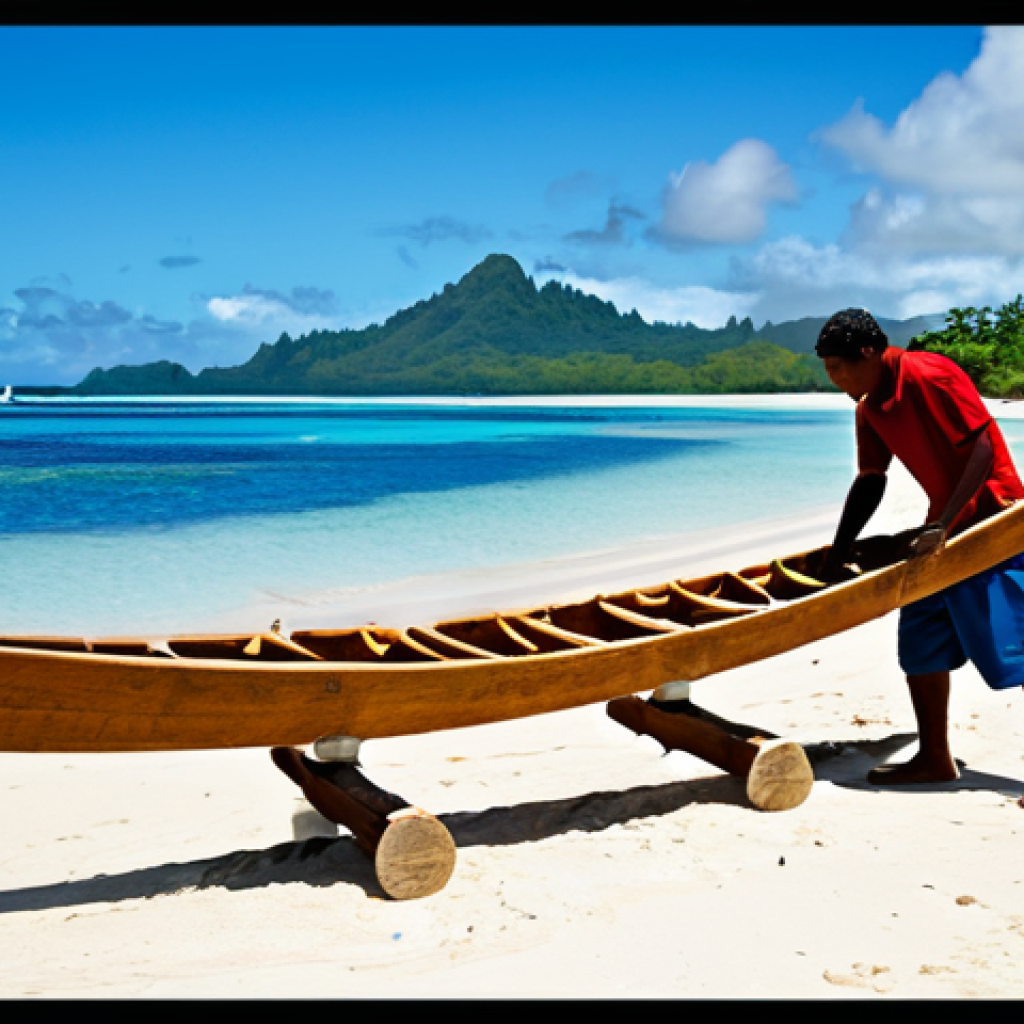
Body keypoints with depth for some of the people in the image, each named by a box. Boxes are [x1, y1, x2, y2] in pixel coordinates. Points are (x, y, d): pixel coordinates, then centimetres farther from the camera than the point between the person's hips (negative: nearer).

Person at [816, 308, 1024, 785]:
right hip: (945, 526, 9)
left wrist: (943, 527, -26)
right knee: (920, 641, 8)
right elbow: (869, 483, 13)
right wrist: (835, 557, 12)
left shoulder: (931, 375, -20)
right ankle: (934, 759, 19)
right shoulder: (869, 410, 5)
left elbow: (983, 448, -22)